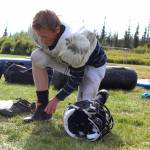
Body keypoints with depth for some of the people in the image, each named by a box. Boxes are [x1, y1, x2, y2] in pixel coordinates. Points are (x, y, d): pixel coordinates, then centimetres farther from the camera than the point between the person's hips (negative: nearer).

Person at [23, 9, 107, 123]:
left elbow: (76, 78, -27)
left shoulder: (72, 47, -42)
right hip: (70, 62, 6)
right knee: (37, 57, -21)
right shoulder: (42, 33, -22)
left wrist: (57, 99, -20)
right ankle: (43, 108, -13)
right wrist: (43, 93, -2)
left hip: (94, 65, -6)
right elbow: (47, 62, -5)